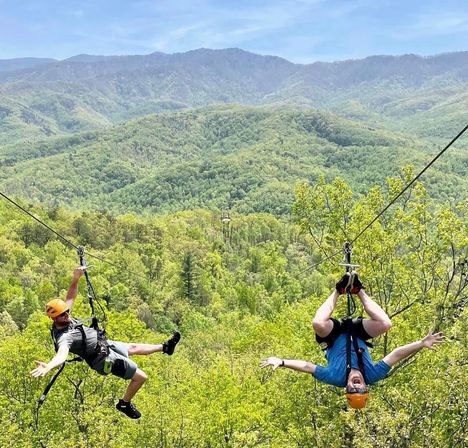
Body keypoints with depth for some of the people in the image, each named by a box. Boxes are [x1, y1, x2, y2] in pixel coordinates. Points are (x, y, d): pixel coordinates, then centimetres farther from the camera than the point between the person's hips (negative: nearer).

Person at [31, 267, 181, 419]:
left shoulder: (65, 319, -9)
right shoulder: (63, 338, -34)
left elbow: (71, 297, 0)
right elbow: (62, 354, -53)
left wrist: (76, 278, -14)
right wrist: (48, 366, -75)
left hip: (106, 343, 9)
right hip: (105, 358, -9)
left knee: (134, 348, 29)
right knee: (141, 377, 0)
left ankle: (165, 347, 52)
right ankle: (125, 404, 23)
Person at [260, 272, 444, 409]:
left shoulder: (337, 378, -36)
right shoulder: (373, 376, -31)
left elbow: (307, 366, -36)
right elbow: (395, 355, -31)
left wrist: (281, 362, -47)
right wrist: (422, 343, -36)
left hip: (335, 339, -1)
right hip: (358, 336, 1)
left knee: (319, 324, -36)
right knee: (385, 324, -26)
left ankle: (339, 291, -10)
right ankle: (359, 290, -4)